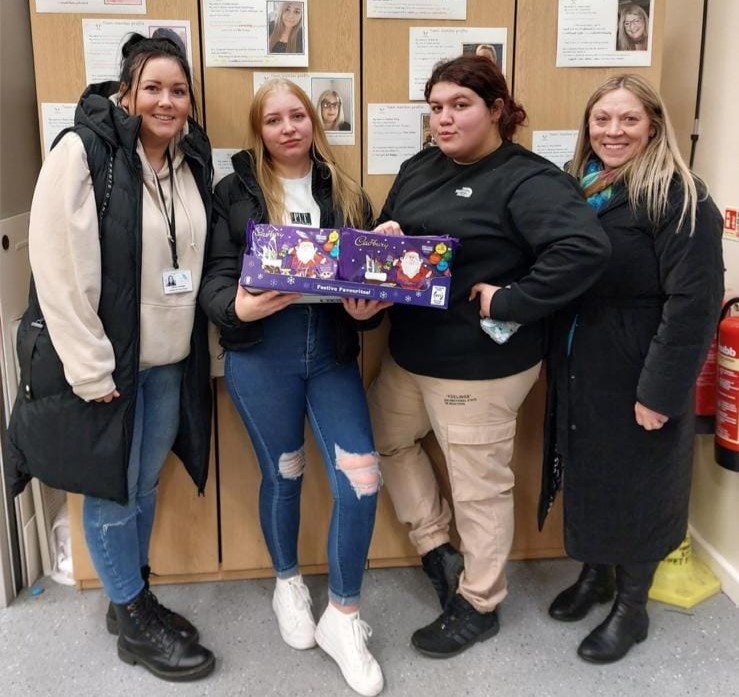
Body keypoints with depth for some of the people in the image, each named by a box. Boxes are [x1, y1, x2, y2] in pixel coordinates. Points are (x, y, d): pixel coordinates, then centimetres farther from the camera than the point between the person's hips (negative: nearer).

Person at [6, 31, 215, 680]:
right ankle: (135, 623, 25)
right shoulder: (83, 153, -13)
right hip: (104, 361, -6)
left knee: (145, 485, 18)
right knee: (110, 492, 7)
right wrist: (90, 368, -18)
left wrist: (197, 344, 10)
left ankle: (132, 599, 37)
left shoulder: (192, 161, 7)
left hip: (169, 359, 6)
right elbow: (59, 268, -17)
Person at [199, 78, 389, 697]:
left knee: (362, 480, -6)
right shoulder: (236, 191, 2)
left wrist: (367, 306, -14)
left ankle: (343, 617, 15)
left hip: (332, 352, 2)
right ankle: (288, 585, 40)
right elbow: (215, 273, -4)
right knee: (283, 474, 12)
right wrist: (239, 307, -26)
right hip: (260, 354, -2)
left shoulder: (345, 193, 10)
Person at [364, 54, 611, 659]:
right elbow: (388, 238, 15)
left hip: (479, 365, -9)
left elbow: (586, 248, -30)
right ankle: (437, 549, 40)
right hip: (410, 352, 9)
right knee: (387, 439, 23)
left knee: (480, 486, 6)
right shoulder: (419, 169, 8)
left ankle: (477, 606, 27)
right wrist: (380, 238, -9)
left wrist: (509, 301, -27)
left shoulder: (526, 179, -17)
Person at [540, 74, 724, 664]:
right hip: (578, 373, 7)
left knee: (635, 488, 9)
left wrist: (662, 390, -22)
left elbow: (694, 304, -21)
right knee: (586, 476, 19)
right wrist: (555, 362, 8)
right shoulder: (578, 188, 8)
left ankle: (631, 608, 28)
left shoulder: (678, 197, -16)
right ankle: (593, 575, 42)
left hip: (636, 379, -7)